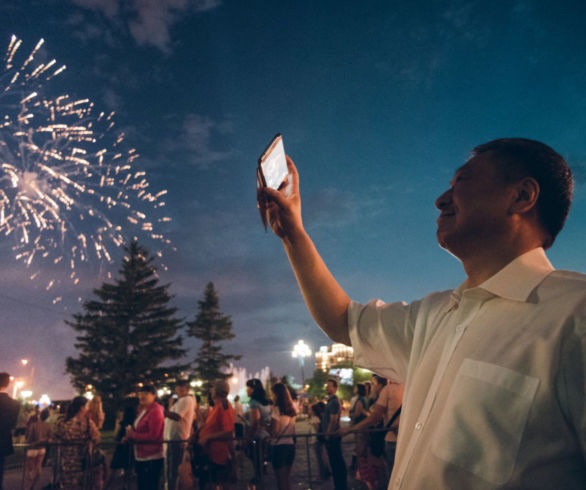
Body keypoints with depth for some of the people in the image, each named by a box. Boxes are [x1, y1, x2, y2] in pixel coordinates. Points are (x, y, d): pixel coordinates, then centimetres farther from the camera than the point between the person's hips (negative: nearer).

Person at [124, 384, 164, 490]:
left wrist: (132, 434, -14)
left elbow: (152, 436, -21)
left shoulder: (156, 411, -16)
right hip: (141, 458, 10)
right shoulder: (142, 410, 14)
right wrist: (129, 438, -1)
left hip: (152, 459, -10)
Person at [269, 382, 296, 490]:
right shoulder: (291, 409, 6)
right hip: (291, 445, 7)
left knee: (281, 480, 3)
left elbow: (274, 431, -16)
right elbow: (293, 431, 10)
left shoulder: (277, 409, -13)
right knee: (286, 478, 19)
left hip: (279, 446, -7)